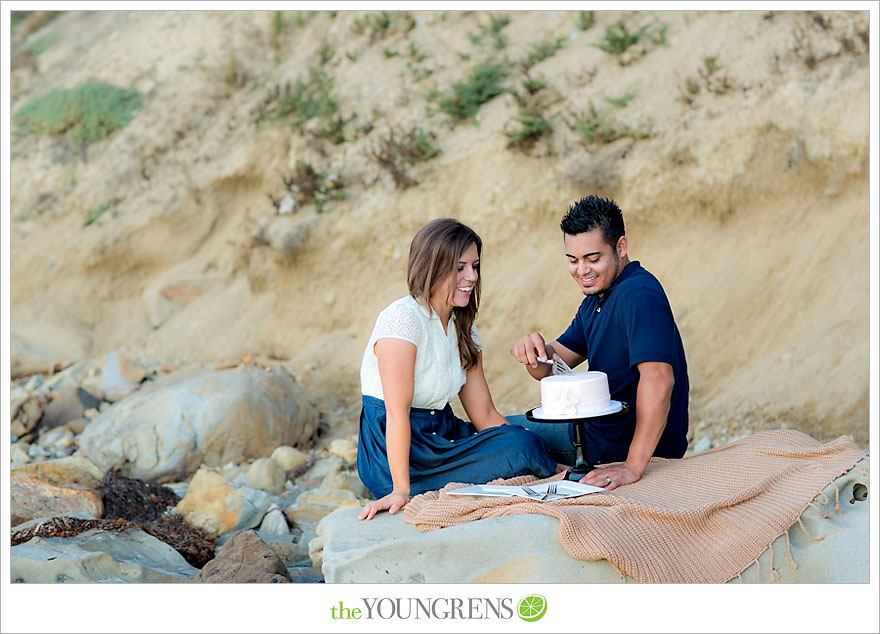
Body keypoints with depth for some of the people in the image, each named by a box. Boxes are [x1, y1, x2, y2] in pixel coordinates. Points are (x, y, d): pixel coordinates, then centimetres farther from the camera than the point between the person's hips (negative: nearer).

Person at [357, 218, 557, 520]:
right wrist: (401, 490, -30)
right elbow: (397, 411, -23)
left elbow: (485, 414, 5)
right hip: (393, 453, -9)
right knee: (522, 446, -20)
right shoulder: (402, 319, -16)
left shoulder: (463, 330, 10)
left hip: (442, 436, 9)